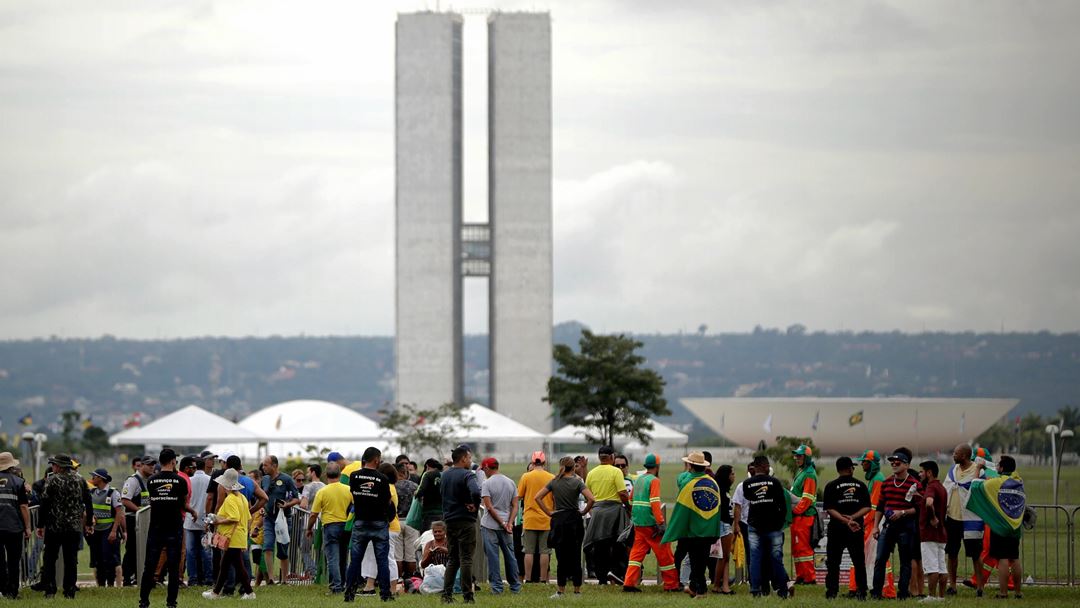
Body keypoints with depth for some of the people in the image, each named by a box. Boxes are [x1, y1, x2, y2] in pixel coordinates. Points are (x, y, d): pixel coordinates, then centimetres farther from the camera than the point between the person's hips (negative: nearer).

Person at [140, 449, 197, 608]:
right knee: (173, 567, 4)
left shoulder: (151, 481, 0)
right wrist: (192, 511, 25)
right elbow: (183, 505, 3)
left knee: (149, 566, 7)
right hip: (174, 529, -2)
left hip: (155, 529, 2)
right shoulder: (180, 481, -6)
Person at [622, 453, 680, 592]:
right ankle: (671, 585, 7)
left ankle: (629, 582, -3)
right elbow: (655, 502, -19)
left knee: (637, 553, 8)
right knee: (664, 553, 2)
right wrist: (661, 523, -22)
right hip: (651, 523, -7)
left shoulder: (638, 480, 14)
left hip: (638, 523, 7)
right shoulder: (654, 480, -9)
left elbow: (631, 501, 18)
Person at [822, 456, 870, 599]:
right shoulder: (860, 485, 5)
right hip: (857, 529, 2)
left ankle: (831, 591, -1)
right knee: (859, 562, 9)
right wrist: (853, 517, -10)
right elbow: (867, 507, -3)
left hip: (837, 529, -2)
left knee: (833, 562, 4)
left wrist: (846, 521, -15)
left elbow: (830, 509, -9)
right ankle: (861, 592, 6)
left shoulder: (831, 486, 0)